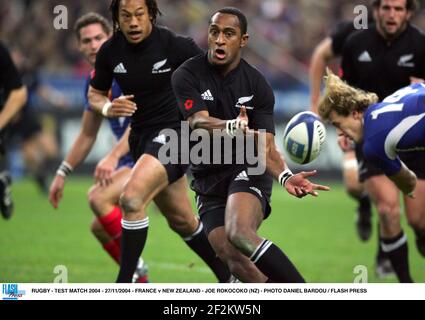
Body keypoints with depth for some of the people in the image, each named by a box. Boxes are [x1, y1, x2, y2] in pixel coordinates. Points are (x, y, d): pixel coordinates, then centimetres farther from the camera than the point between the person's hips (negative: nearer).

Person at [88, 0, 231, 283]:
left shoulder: (175, 45, -17)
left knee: (132, 199, -27)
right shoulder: (110, 51, -4)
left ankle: (123, 286, -19)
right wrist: (108, 108, -13)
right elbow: (95, 94, 10)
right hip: (142, 137, 6)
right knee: (182, 220, 17)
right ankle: (228, 277, 36)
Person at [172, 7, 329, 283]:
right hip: (208, 180, 2)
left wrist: (285, 176, -31)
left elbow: (266, 148, -9)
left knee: (240, 233, -32)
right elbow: (199, 122, -23)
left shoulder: (257, 84, -5)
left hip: (248, 170, -2)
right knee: (234, 260, -16)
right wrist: (232, 127, -45)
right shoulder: (187, 76, -6)